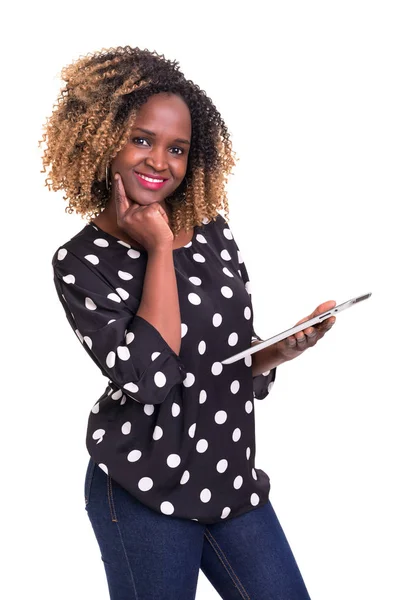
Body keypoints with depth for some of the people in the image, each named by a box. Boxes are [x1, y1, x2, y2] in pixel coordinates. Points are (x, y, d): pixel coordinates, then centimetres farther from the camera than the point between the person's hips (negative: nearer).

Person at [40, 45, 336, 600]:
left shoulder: (213, 232, 3)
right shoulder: (82, 261, -10)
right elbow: (148, 378, -24)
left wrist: (281, 351, -9)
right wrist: (159, 248, -17)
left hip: (233, 481, 5)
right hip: (143, 492, -4)